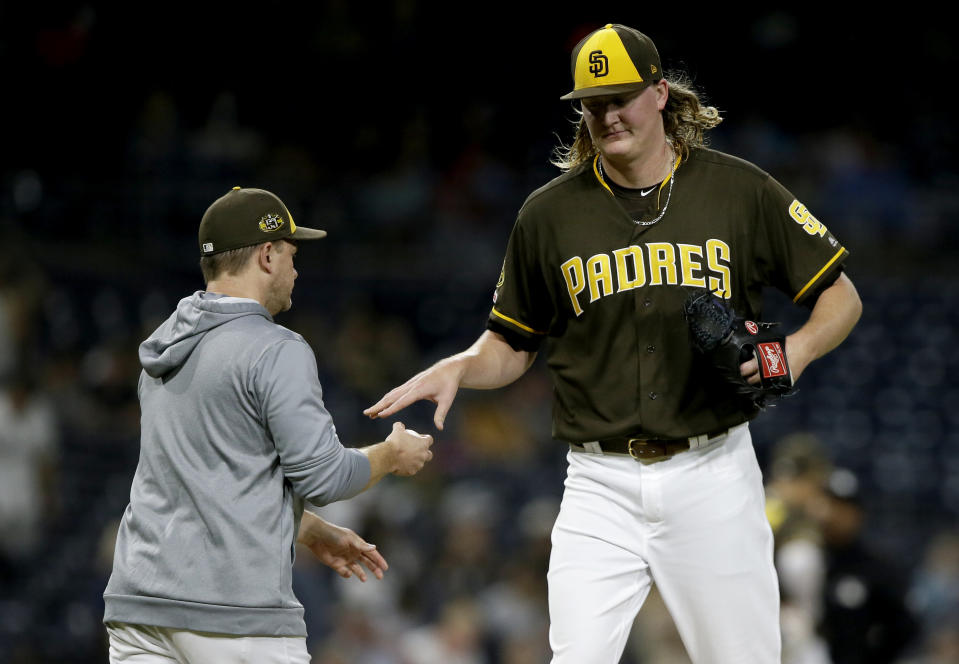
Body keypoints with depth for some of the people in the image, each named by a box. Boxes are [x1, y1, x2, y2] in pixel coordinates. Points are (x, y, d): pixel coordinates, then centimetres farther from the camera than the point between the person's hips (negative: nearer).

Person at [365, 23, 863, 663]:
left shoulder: (741, 190, 2)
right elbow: (511, 346, 14)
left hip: (713, 473, 0)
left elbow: (842, 296, 8)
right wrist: (456, 367, -7)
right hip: (602, 484, 1)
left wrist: (797, 349, -12)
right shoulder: (550, 213, 6)